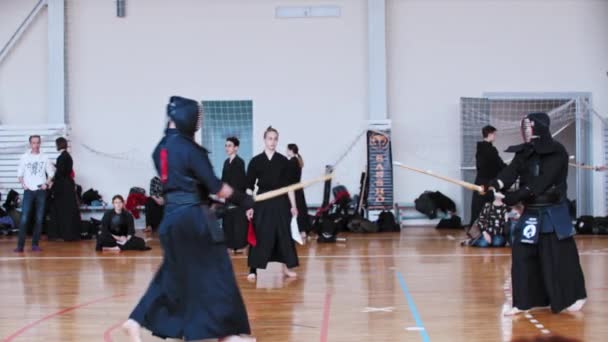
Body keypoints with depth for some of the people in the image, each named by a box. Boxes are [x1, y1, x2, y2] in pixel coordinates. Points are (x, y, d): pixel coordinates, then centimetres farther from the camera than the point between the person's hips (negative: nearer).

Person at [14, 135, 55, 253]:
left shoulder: (44, 158, 5)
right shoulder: (24, 157, 3)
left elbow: (51, 173, 9)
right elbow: (20, 174, 8)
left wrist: (46, 183, -6)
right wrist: (23, 184, -8)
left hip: (41, 191, 1)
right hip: (29, 191, -1)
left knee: (39, 219, 2)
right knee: (24, 218, -9)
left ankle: (35, 244, 8)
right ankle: (20, 245, -8)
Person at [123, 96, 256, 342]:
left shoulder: (161, 148, 10)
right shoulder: (188, 148, -14)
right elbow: (215, 186, -14)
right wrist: (243, 200, -4)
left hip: (172, 216, 8)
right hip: (193, 217, -8)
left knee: (174, 273, 17)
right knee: (214, 272, 0)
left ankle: (136, 321, 15)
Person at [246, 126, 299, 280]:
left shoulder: (283, 161, 3)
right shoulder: (256, 161, 0)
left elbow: (289, 185, 5)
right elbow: (250, 186, 1)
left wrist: (293, 205, 2)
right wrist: (249, 206, -5)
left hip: (281, 202, 2)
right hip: (262, 202, -2)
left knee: (284, 233, 6)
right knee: (259, 235, -1)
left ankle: (286, 267, 20)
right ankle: (253, 269, 8)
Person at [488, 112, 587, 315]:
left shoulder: (557, 152, -12)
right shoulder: (523, 153, 5)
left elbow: (542, 182, -22)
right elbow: (510, 172, -12)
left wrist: (515, 197, -31)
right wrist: (495, 185, -34)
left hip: (553, 212, -6)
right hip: (531, 212, 6)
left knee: (559, 256, 0)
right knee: (522, 256, 3)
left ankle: (575, 297, 19)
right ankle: (524, 301, 11)